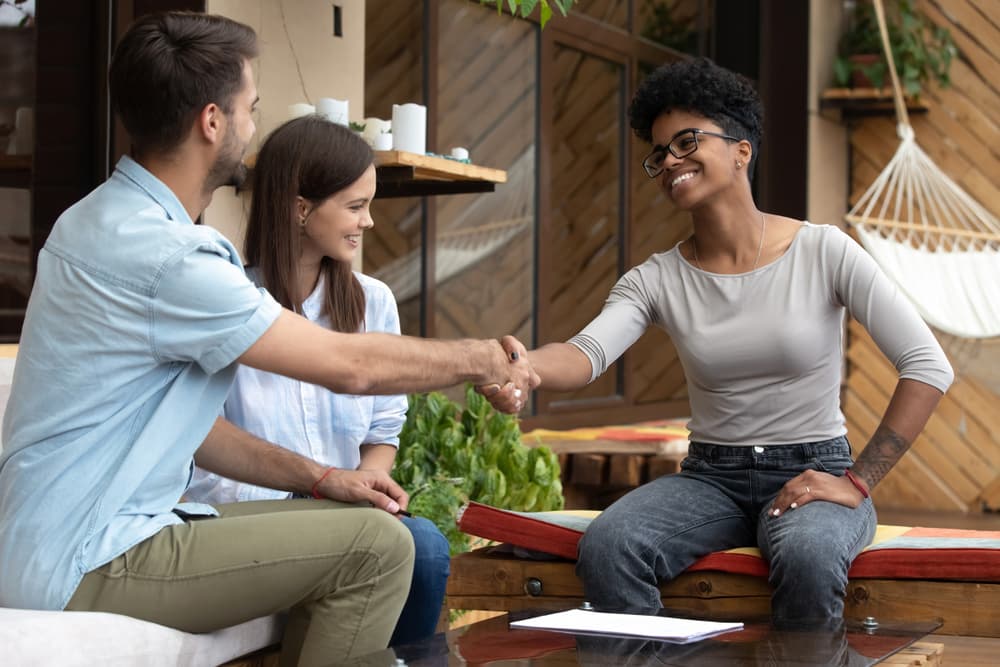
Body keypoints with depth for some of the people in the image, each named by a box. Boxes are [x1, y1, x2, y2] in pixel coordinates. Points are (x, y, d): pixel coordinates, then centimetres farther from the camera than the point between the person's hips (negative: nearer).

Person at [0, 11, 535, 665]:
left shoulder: (106, 220, 11)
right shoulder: (163, 256, -22)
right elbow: (349, 364, -15)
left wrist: (318, 478, 6)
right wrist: (483, 359, 1)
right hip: (87, 568, -10)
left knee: (342, 521, 13)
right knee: (375, 546, -14)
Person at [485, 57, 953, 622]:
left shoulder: (823, 252, -5)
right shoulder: (657, 279, 3)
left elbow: (930, 367, -8)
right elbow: (588, 353, -17)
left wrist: (858, 482, -13)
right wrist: (520, 367, -40)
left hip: (813, 473, -2)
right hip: (710, 477, 3)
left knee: (808, 556, -38)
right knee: (605, 548, -28)